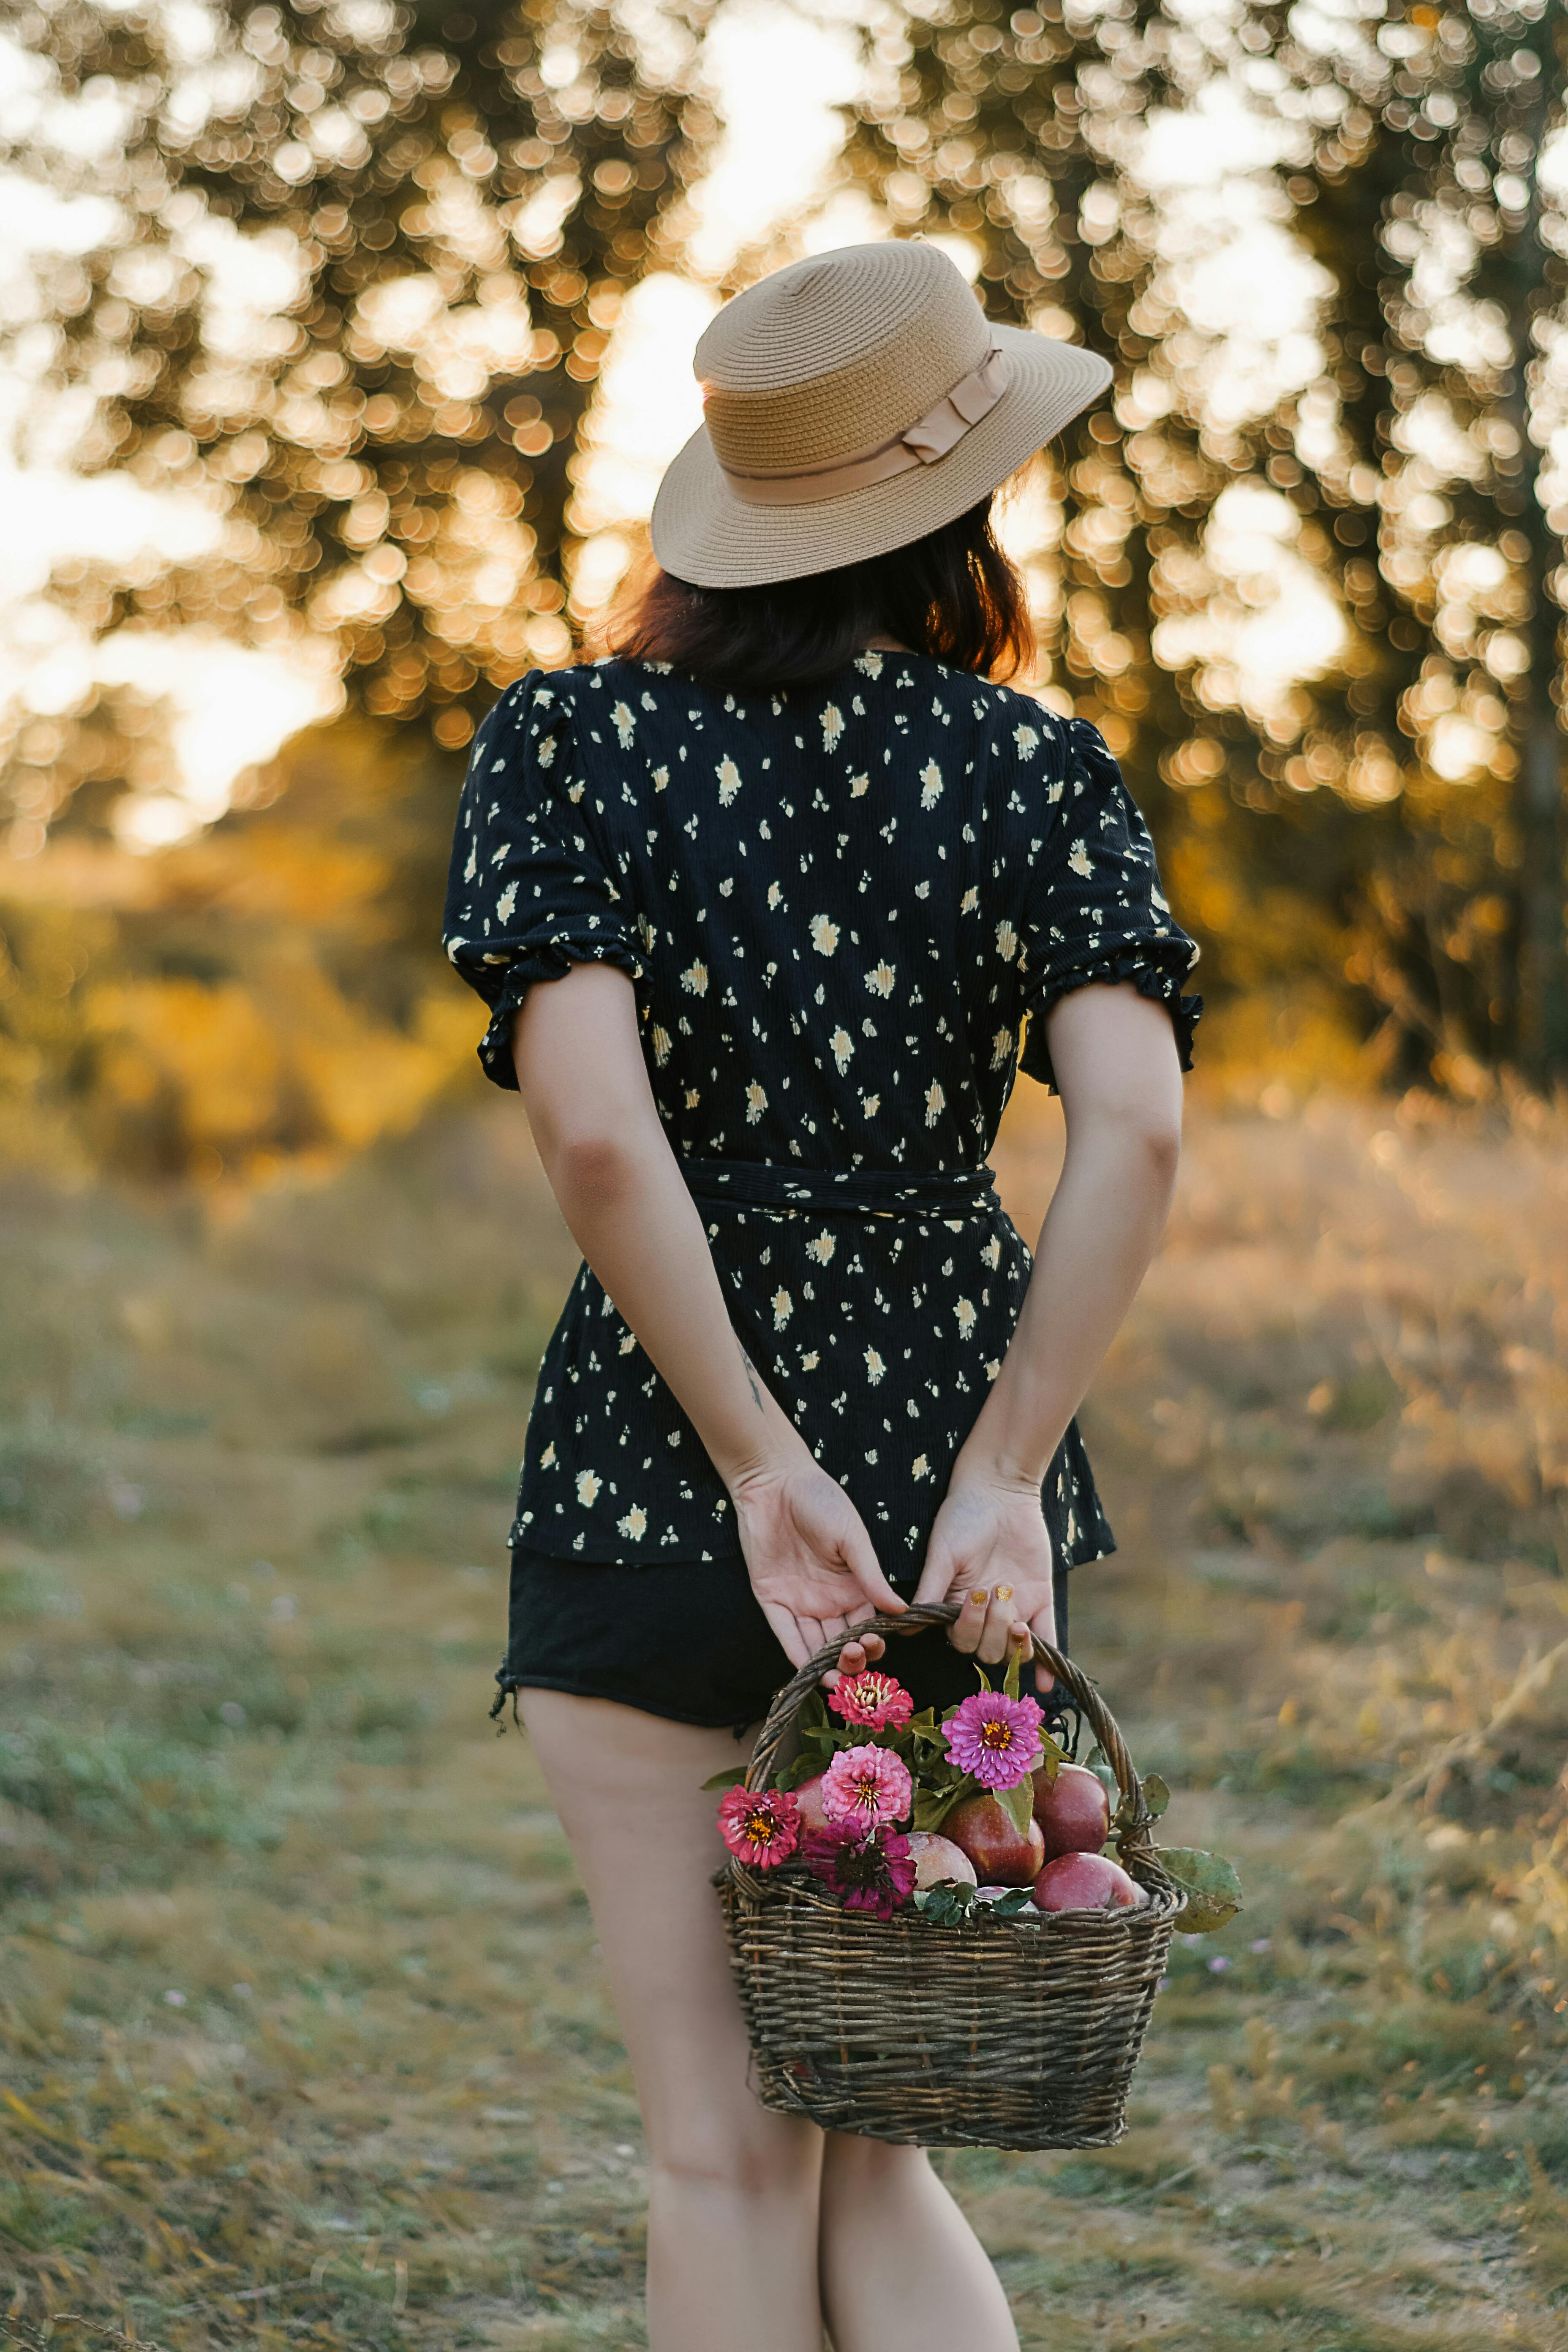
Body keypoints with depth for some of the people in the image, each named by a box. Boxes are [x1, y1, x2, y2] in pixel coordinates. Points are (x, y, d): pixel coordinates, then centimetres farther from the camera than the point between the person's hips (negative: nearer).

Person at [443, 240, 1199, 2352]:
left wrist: (763, 1471, -14)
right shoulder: (1037, 769, 1)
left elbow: (596, 1137, -17)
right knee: (874, 2148, 16)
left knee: (729, 2159, 7)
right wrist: (1001, 1474, -12)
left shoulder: (567, 741, -3)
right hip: (957, 1447, 2)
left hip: (656, 1473, -2)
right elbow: (1137, 1134, -14)